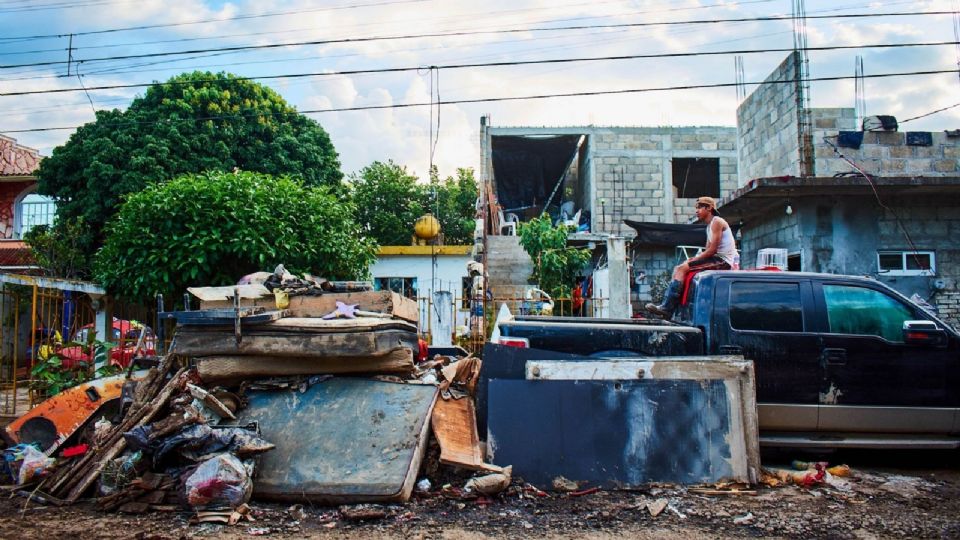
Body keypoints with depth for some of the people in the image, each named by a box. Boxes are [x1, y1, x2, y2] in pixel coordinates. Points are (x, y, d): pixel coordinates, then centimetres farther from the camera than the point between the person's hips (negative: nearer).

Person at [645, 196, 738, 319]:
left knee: (682, 268, -21)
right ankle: (666, 305, -9)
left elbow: (712, 250, -17)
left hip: (722, 260, -10)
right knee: (678, 268, 1)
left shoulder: (717, 222, -8)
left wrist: (694, 259, -12)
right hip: (717, 259, 10)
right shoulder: (710, 225, 22)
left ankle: (666, 308, -26)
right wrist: (693, 258, 1)